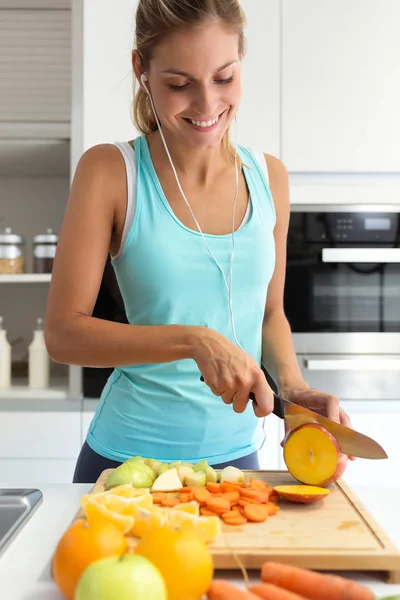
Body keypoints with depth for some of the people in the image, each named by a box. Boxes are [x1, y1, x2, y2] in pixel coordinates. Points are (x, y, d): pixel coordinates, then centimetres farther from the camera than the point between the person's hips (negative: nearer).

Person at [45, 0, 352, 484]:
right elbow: (63, 333, -14)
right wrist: (194, 341, -25)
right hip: (128, 460, -3)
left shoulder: (269, 177, 0)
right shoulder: (109, 172, -11)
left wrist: (294, 388, -8)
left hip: (238, 453, 4)